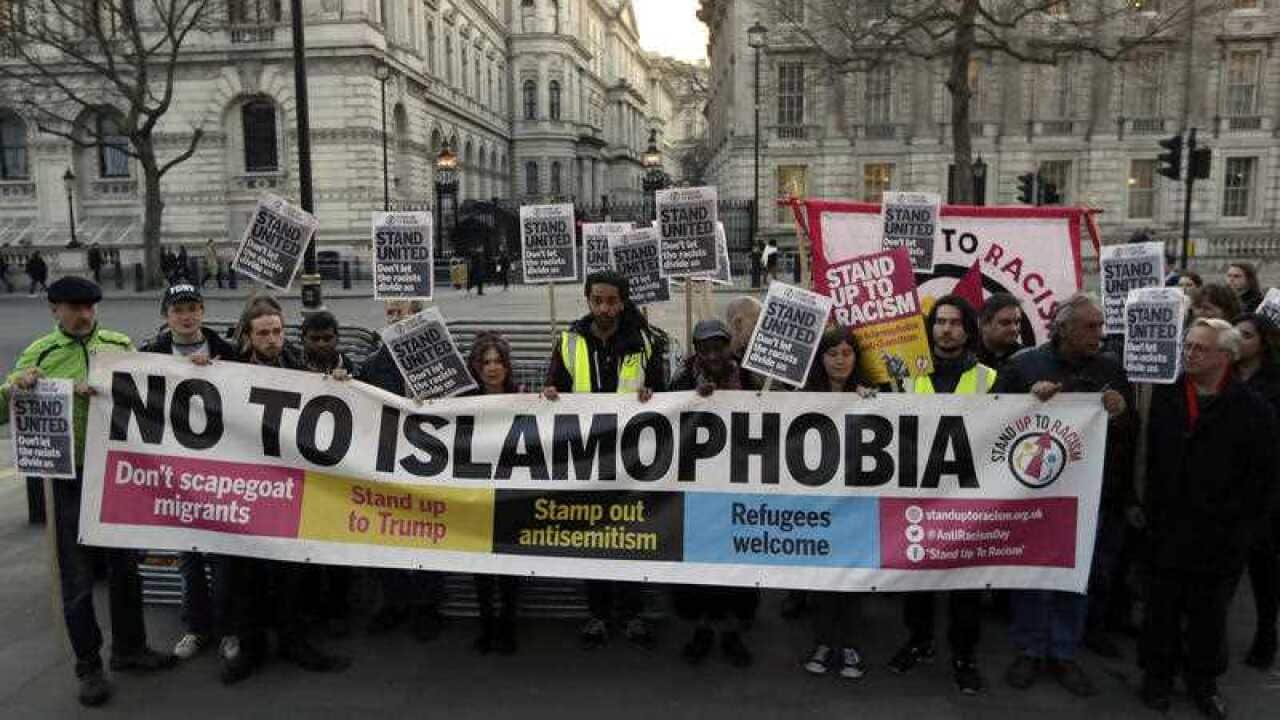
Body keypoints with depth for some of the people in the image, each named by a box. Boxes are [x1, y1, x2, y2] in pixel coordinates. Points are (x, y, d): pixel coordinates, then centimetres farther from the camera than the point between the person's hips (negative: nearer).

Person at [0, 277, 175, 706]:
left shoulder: (120, 345, 4)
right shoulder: (39, 354, -2)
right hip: (71, 478, -2)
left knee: (125, 565, 15)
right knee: (77, 577, 6)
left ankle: (129, 649, 32)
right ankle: (88, 666, 22)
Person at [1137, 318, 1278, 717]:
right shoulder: (1165, 395, 1)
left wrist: (1239, 527, -6)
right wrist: (1152, 512, 3)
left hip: (1221, 535, -1)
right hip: (1167, 529, 2)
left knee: (1209, 612, 13)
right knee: (1163, 608, 13)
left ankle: (1203, 679, 32)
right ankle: (1157, 674, 29)